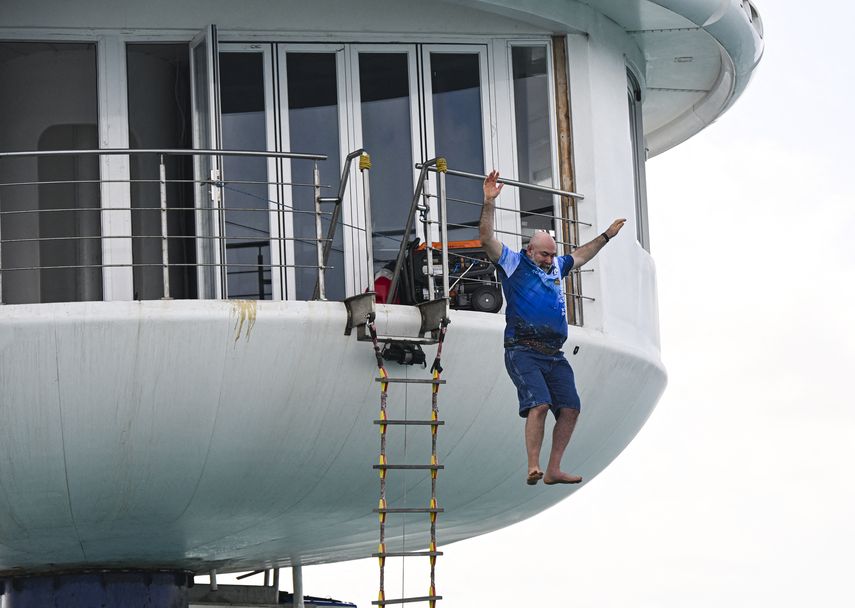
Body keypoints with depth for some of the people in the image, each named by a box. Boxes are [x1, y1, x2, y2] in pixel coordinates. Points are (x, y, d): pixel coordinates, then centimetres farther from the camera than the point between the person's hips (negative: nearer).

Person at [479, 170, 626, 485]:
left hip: (554, 355, 7)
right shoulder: (513, 263, 4)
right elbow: (487, 239, -10)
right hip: (523, 351, -7)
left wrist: (606, 236, 51)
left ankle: (553, 470, 4)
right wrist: (489, 202, -19)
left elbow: (580, 256, 42)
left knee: (570, 408, -2)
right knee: (539, 404, -23)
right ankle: (533, 468, -20)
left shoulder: (555, 267, 23)